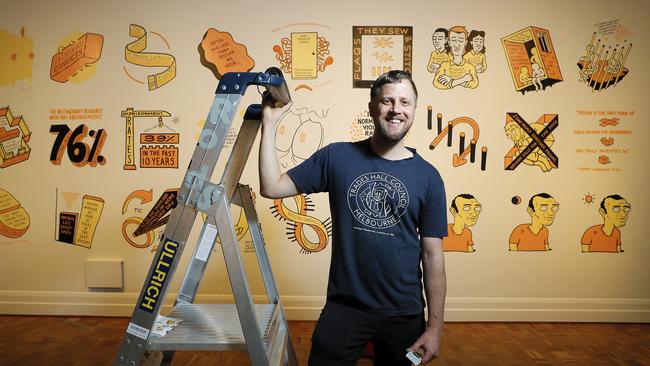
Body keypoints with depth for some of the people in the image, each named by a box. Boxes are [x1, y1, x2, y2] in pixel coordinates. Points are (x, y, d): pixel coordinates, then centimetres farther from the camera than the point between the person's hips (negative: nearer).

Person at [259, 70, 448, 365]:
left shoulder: (428, 177, -5)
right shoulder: (336, 157, -5)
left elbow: (433, 256, -3)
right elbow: (272, 187, -8)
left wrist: (435, 327, -2)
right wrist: (269, 123, -11)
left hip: (404, 315, 1)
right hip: (343, 308, -1)